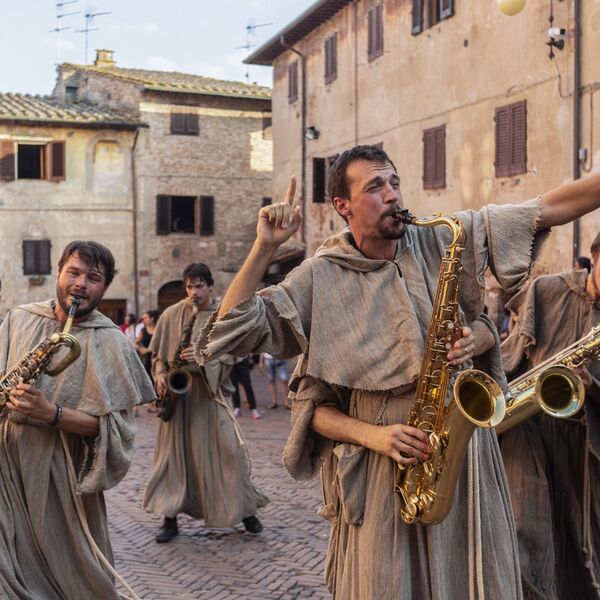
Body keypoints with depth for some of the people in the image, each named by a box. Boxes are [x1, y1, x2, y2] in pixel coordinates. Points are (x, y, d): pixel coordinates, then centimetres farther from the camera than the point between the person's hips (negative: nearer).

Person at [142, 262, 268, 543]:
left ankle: (246, 510, 12)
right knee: (174, 451, 2)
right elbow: (158, 353, 10)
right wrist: (160, 375, -8)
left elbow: (228, 357, -3)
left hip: (211, 391, -1)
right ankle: (170, 518, 11)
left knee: (229, 450, -3)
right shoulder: (172, 315, 5)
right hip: (178, 392, 1)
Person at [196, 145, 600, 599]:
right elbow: (229, 330, -5)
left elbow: (548, 208, 5)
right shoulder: (319, 279, -2)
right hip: (379, 472, -2)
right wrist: (265, 246, -16)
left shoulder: (443, 240, 2)